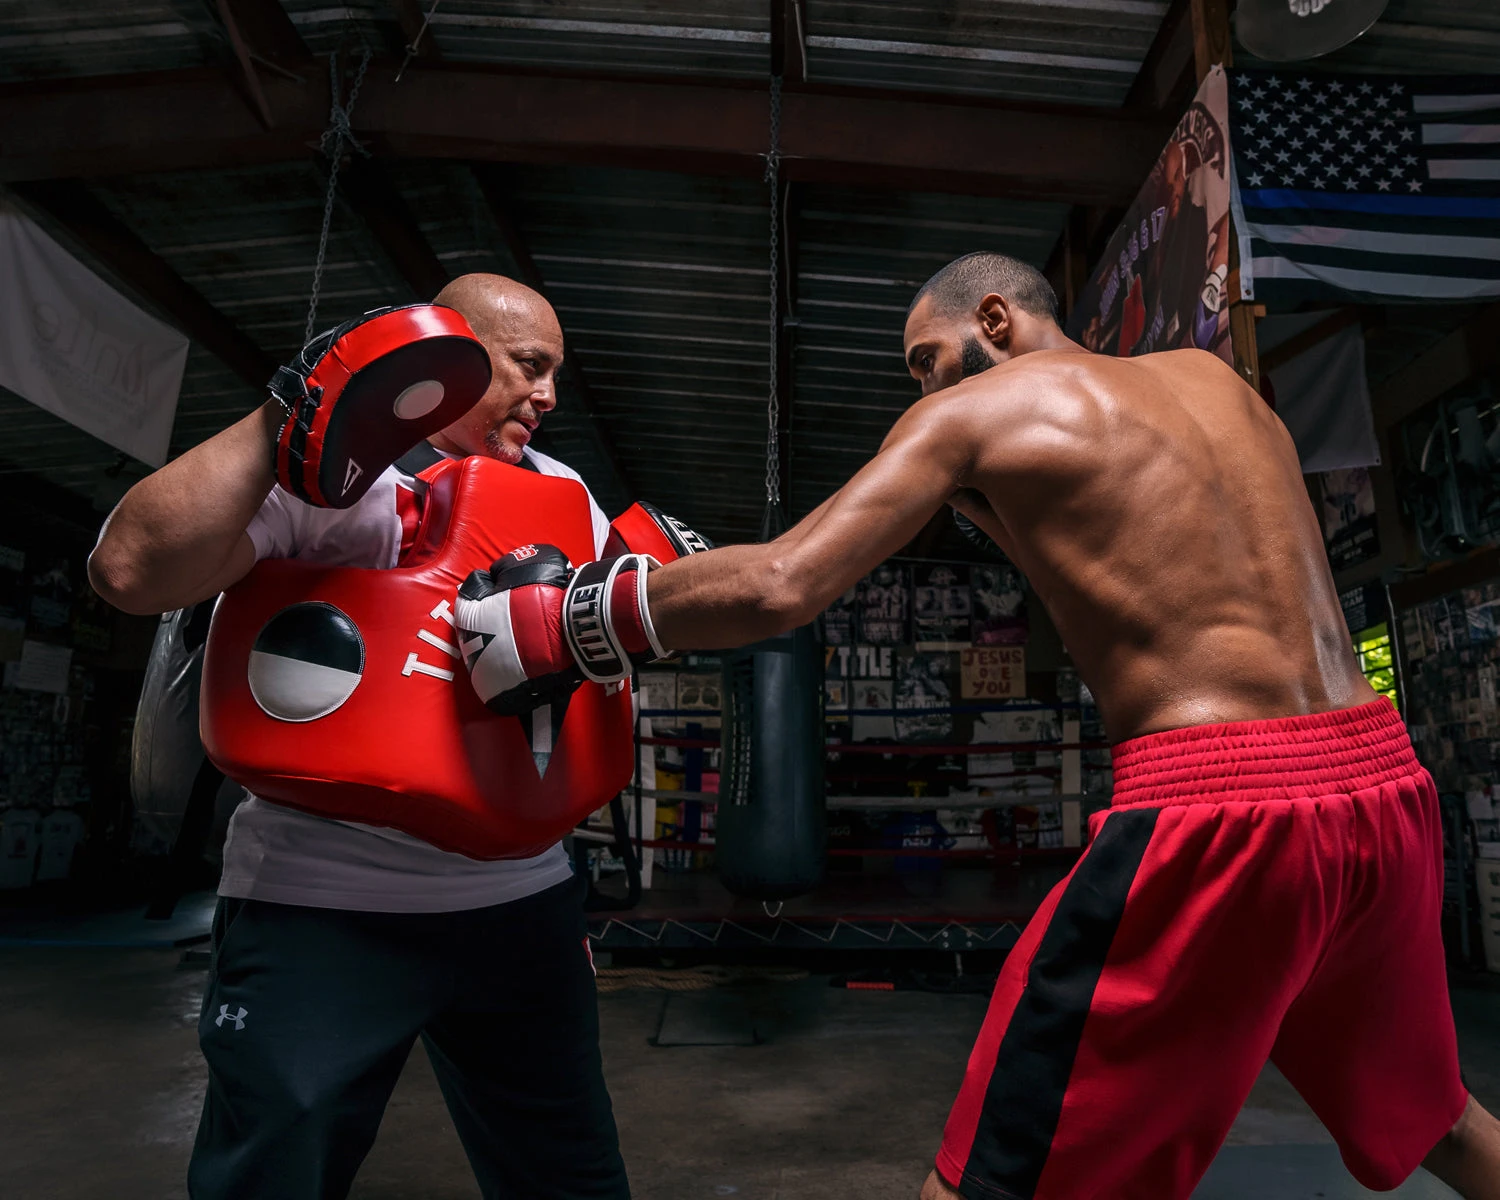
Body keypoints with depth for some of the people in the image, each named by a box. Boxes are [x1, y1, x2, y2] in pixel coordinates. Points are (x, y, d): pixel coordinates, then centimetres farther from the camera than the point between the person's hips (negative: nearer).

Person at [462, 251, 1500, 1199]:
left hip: (1215, 809, -8)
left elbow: (780, 588, -12)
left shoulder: (973, 410, 0)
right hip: (1387, 781, 8)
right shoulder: (1215, 378, 19)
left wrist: (548, 623, -1)